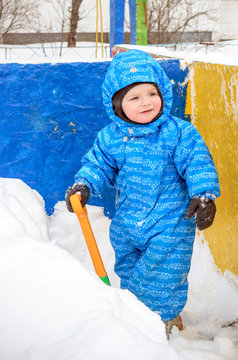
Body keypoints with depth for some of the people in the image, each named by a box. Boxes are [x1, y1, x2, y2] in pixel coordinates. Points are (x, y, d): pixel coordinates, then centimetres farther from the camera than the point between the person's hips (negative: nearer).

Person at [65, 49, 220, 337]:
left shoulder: (179, 133, -16)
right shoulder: (111, 137, -6)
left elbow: (198, 163, -16)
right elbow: (98, 163, 6)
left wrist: (203, 195, -28)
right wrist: (83, 185, -10)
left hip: (170, 223, -4)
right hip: (127, 222, 5)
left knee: (161, 274, -1)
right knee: (128, 269, 21)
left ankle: (165, 316, 27)